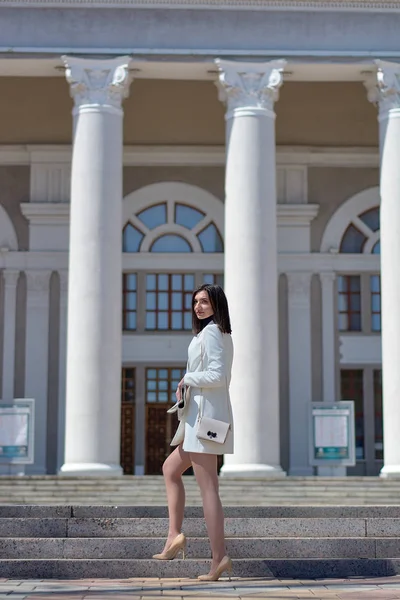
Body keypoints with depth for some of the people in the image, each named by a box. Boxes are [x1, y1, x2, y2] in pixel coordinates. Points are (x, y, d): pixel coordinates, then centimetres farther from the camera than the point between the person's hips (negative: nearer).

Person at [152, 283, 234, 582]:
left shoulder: (210, 332, -12)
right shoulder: (222, 334, 17)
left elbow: (216, 376, -23)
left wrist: (187, 378, -7)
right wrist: (187, 388, 9)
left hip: (205, 416, -11)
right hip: (201, 415, 11)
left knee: (208, 488, -8)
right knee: (170, 468, 19)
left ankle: (219, 557, -6)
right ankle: (174, 535, 13)